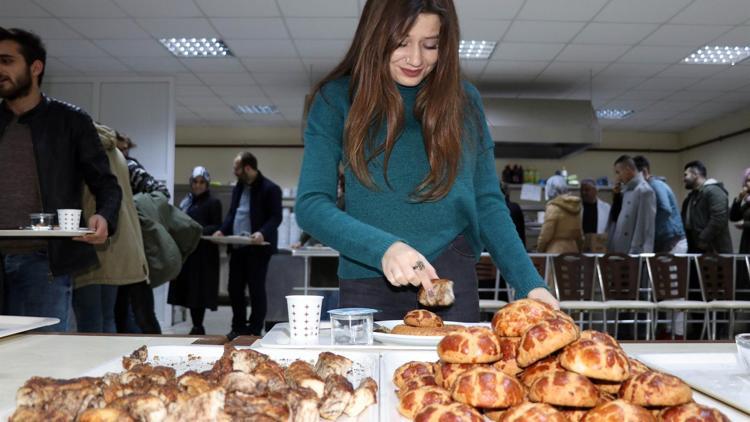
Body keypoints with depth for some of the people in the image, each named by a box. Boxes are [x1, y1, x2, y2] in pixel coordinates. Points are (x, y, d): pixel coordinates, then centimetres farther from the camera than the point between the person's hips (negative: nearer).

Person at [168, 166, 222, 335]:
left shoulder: (213, 202, 0)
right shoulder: (186, 201, 16)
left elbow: (217, 228, -5)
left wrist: (200, 230, -19)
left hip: (204, 252, -5)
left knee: (199, 289, -6)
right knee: (189, 288, 4)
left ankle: (198, 327, 1)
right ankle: (196, 326, 12)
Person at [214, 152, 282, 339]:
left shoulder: (270, 188, -9)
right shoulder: (238, 187, 15)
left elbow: (275, 217, -13)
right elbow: (231, 213, 19)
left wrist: (262, 233, -29)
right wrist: (222, 230, 1)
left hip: (258, 248, -7)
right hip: (237, 247, 7)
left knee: (256, 289, 1)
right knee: (234, 288, 11)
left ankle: (255, 330, 11)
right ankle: (238, 327, 24)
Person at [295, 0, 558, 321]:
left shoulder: (464, 101, 4)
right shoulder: (337, 98, -1)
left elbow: (489, 206, 6)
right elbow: (310, 205, -7)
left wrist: (530, 285, -6)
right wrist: (383, 248, -24)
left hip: (453, 282, 2)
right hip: (369, 285, -1)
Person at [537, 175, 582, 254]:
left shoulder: (553, 207, -12)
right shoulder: (575, 206, 9)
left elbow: (546, 234, -10)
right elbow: (579, 233, 15)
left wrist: (539, 249, 4)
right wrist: (579, 249, 24)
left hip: (556, 251, -7)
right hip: (573, 249, 7)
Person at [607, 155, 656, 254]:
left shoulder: (644, 191, -11)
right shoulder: (626, 190, 15)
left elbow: (645, 226, -15)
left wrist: (635, 252, -17)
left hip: (634, 253, -8)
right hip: (619, 251, 8)